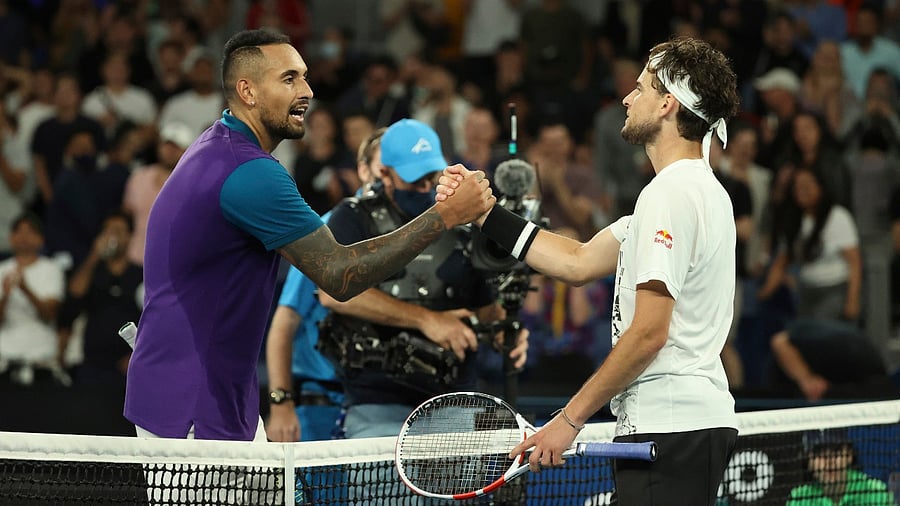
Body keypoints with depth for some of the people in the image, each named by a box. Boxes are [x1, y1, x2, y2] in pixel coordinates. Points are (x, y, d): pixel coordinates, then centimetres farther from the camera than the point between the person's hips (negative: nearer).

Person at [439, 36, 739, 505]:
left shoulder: (670, 194, -14)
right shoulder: (697, 189, 19)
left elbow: (648, 333, -19)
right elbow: (579, 263, 20)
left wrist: (570, 418, -15)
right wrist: (482, 212, 18)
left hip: (670, 428, -10)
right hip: (697, 422, 10)